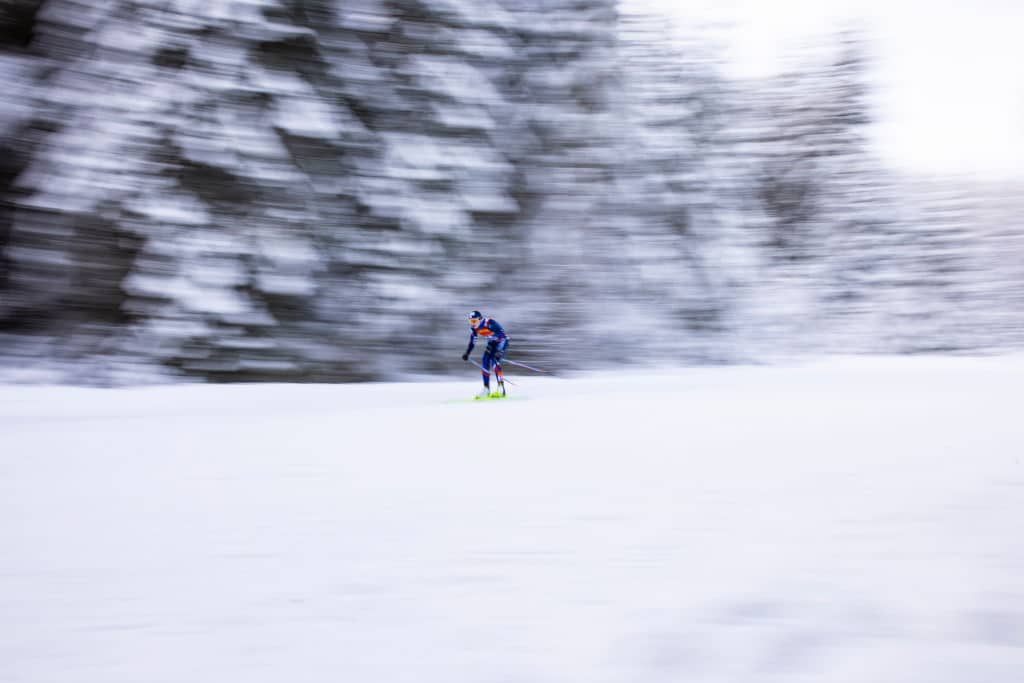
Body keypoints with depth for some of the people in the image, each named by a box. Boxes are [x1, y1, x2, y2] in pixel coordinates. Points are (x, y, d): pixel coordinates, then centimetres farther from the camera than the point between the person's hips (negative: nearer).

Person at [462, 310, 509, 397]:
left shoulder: (490, 323, -32)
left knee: (494, 361, -25)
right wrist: (467, 353, 2)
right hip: (492, 343, 7)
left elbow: (502, 336, -33)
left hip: (502, 342, -7)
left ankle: (501, 387, -24)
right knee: (484, 362, -7)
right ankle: (486, 389, 2)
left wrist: (499, 351, -41)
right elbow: (472, 342, 8)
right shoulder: (474, 328, -10)